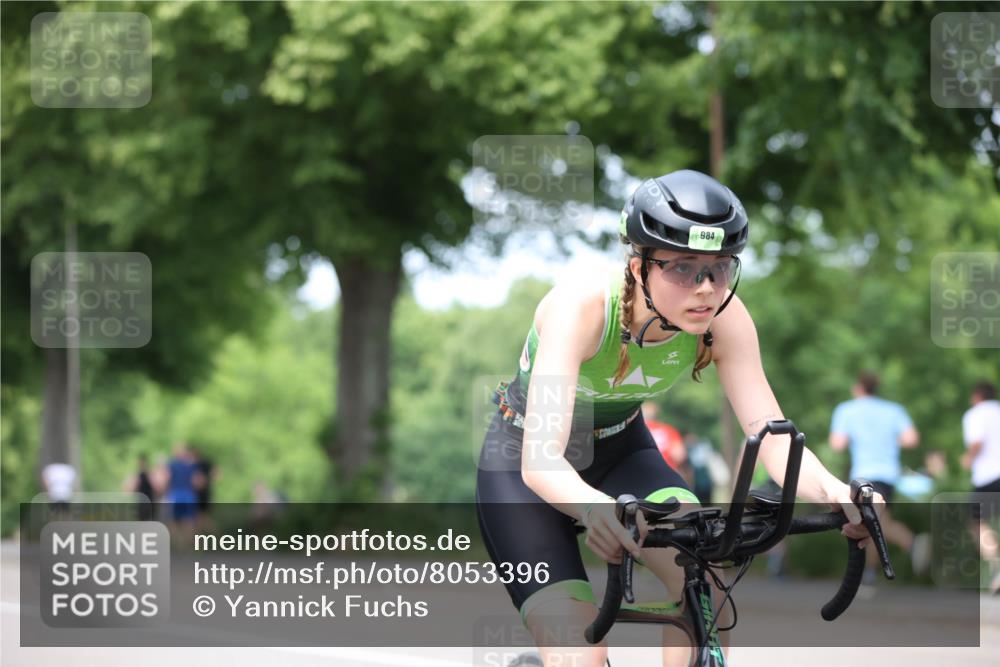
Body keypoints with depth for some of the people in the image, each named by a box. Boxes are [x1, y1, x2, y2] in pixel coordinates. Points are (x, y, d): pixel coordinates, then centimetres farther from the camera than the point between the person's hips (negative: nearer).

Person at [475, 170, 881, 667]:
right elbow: (540, 459, -44)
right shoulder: (581, 308, -35)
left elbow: (774, 439, -26)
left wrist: (830, 491, -48)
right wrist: (592, 507, -66)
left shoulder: (723, 319, -23)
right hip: (522, 469, -4)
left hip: (620, 451, 4)